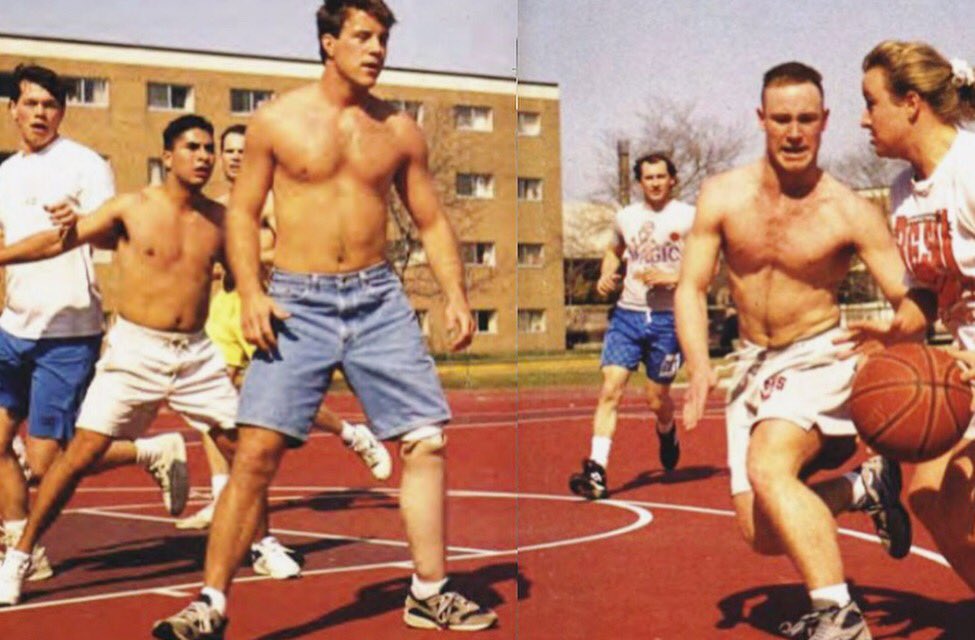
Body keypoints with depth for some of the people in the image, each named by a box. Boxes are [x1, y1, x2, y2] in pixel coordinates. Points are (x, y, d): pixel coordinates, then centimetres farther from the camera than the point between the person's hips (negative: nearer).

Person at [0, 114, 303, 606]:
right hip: (135, 349, -3)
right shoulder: (132, 208, -5)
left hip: (197, 353, 3)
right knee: (82, 453, -8)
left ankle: (264, 546, 24)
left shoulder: (220, 220, 4)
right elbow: (58, 241, -2)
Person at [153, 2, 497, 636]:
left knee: (427, 440, 0)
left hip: (379, 298, 3)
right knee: (257, 449, -10)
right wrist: (251, 293, -9)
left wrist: (455, 292, -1)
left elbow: (432, 221, 14)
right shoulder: (277, 120, 2)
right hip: (298, 303, -3)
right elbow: (243, 211, 5)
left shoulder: (400, 130, 9)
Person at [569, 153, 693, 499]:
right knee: (611, 388, -12)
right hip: (628, 313, 3)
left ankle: (667, 433, 42)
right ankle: (596, 470, -16)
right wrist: (606, 275, 8)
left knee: (656, 398, 6)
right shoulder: (626, 217, 9)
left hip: (668, 318, -3)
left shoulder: (689, 217, -3)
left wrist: (672, 277, -17)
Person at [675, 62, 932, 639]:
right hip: (754, 366, 5)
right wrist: (700, 367, -21)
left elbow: (913, 300, -14)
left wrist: (895, 332, -39)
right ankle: (865, 487, 29)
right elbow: (692, 287, -5)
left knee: (767, 467, -33)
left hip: (821, 358, -5)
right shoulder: (723, 195, -6)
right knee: (763, 535, 4)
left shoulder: (850, 212, -14)